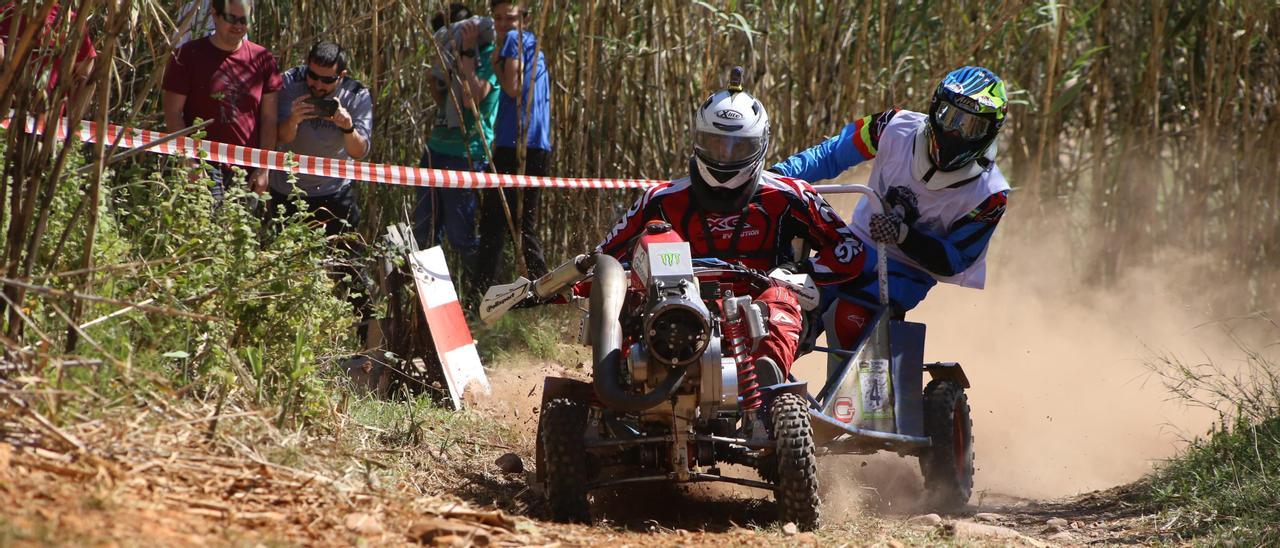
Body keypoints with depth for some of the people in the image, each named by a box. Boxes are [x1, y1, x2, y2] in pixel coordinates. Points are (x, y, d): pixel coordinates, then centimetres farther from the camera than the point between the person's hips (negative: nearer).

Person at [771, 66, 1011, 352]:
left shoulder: (989, 195, -20)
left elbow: (953, 261, -17)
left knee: (848, 320, -30)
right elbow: (831, 154, 0)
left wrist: (903, 235, -34)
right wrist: (779, 176, -13)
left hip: (908, 271, -4)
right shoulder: (899, 128, -13)